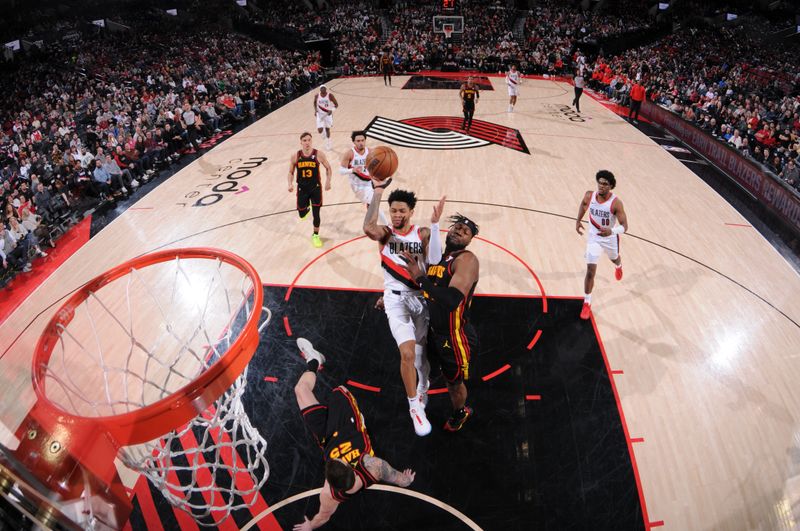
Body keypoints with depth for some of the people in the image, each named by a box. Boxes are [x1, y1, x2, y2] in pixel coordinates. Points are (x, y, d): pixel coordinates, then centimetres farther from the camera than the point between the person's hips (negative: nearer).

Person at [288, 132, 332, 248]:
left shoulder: (318, 154, -11)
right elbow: (291, 172, 4)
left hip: (315, 188, -2)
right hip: (302, 189, 2)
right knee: (302, 214, 13)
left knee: (316, 214, -4)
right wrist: (290, 184, -12)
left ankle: (315, 235, 19)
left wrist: (328, 181, -9)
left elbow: (328, 168, 3)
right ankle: (306, 208, 53)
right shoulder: (295, 157, -7)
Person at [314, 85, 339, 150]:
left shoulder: (330, 96, -16)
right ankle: (323, 133, 29)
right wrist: (315, 110, -3)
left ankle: (328, 143, 32)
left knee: (327, 129, 11)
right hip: (320, 114, 1)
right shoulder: (317, 96, -9)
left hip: (328, 114, -1)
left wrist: (332, 110, -30)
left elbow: (336, 104, -13)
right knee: (320, 130, -12)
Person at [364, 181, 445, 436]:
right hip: (396, 298, -2)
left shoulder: (423, 233, 0)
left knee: (421, 353, 14)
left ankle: (422, 388, 46)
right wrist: (378, 191, -26)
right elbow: (368, 228, -29)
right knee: (408, 352, -18)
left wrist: (434, 224, -23)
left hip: (420, 297, 2)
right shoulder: (385, 233, -3)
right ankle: (415, 406, 4)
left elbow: (435, 262, -17)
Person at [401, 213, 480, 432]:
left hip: (454, 336, -6)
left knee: (454, 382, 18)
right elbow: (420, 286, 21)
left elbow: (452, 300, -38)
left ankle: (460, 413, 48)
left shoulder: (466, 259, -24)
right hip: (433, 331, 6)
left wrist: (420, 277, -32)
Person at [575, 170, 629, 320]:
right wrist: (578, 221, 2)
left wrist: (612, 231, -48)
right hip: (593, 237, 1)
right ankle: (587, 303, 6)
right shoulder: (589, 195, -19)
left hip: (610, 237, -1)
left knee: (614, 259, 32)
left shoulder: (616, 203, -29)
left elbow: (624, 227, -29)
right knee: (590, 271, -7)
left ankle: (618, 266, 72)